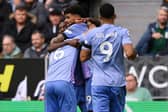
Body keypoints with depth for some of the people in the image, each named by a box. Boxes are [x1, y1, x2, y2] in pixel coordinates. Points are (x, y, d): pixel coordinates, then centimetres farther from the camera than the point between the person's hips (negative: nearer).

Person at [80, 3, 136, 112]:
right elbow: (130, 53, -14)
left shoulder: (92, 33, 3)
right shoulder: (122, 32, -1)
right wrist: (134, 54, 8)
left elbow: (83, 57, 7)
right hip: (118, 83, 0)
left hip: (98, 83, 0)